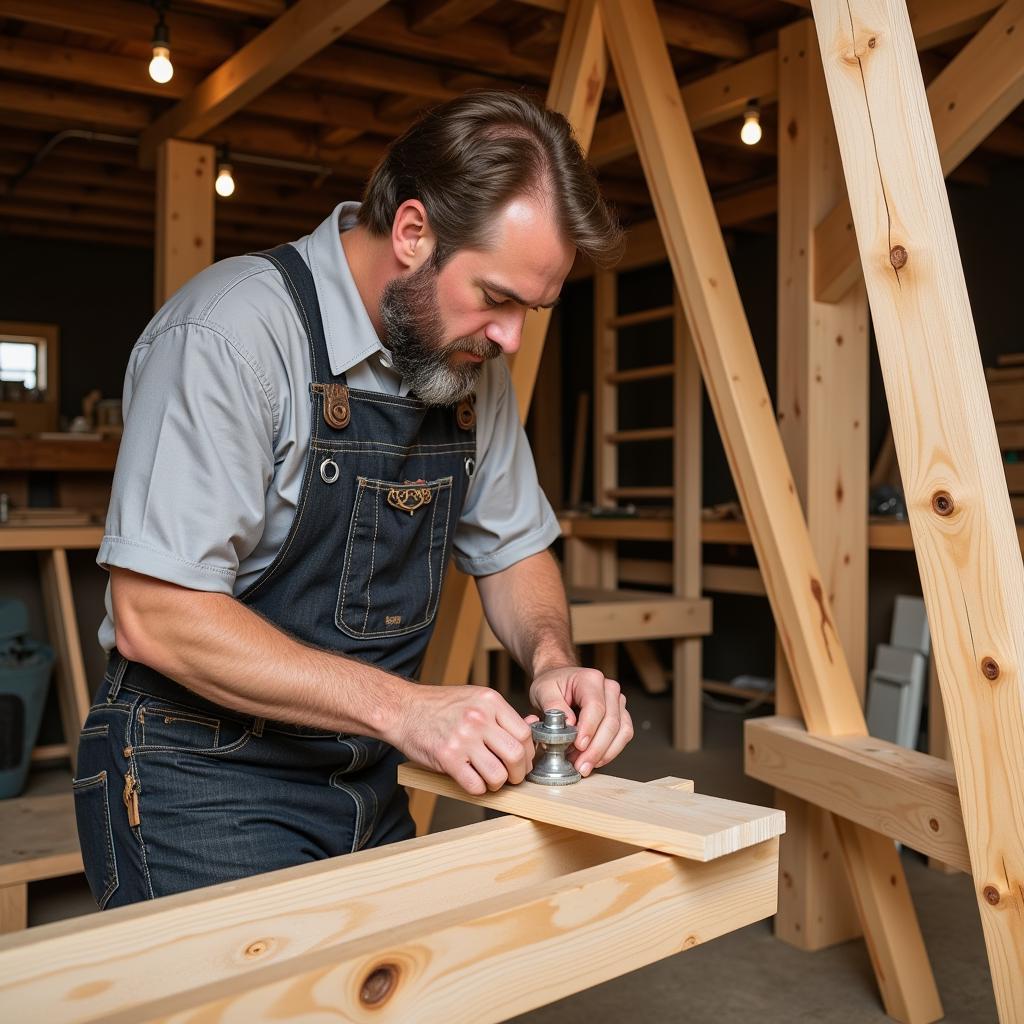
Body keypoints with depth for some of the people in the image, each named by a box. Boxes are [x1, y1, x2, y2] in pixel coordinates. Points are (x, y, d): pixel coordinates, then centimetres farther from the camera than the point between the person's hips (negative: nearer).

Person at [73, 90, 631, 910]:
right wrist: (402, 707, -29)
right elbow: (155, 614, -25)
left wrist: (552, 657, -10)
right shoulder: (231, 332, -22)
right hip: (201, 785, -6)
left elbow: (513, 549, 11)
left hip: (370, 782, 7)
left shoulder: (474, 361, 1)